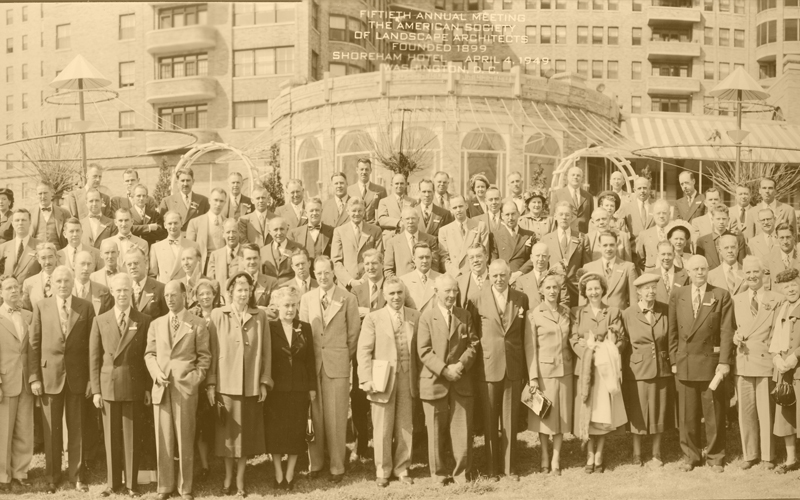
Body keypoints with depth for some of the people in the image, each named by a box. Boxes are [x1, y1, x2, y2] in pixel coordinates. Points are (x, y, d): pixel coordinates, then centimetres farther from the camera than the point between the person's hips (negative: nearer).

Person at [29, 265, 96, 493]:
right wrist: (34, 377, -5)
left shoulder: (86, 307, 2)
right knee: (51, 430, 7)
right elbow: (34, 344, 2)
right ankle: (52, 477, 17)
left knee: (76, 428, 6)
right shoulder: (41, 307, 3)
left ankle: (78, 476, 15)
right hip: (49, 375, 0)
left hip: (77, 376, 0)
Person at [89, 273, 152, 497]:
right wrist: (96, 390, -1)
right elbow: (94, 358, 4)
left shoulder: (143, 321, 2)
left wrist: (148, 388, -1)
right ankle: (113, 483, 18)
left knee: (131, 437, 4)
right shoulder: (100, 321, 5)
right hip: (108, 386, 1)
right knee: (111, 438, 7)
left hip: (134, 386, -1)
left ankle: (130, 484, 13)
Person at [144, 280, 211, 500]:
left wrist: (194, 379, -9)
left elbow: (204, 357, 2)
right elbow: (149, 354, 13)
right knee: (163, 440, 4)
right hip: (161, 388, 3)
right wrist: (156, 373, -4)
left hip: (186, 388, -3)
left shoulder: (198, 324, 4)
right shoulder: (156, 324, 14)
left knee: (185, 440, 0)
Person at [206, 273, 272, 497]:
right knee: (227, 431, 6)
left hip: (251, 385, 1)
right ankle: (228, 477, 22)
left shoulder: (260, 316, 4)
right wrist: (210, 383, -3)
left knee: (247, 431, 7)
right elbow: (211, 350, 0)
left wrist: (265, 382, 1)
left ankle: (240, 479, 19)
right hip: (225, 383, -1)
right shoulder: (217, 315, 0)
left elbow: (266, 351, 5)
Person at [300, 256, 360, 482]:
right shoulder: (306, 299, 7)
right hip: (312, 363, 2)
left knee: (336, 417, 0)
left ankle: (337, 467, 9)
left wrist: (344, 358, 7)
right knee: (314, 415, 5)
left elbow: (353, 334, 3)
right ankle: (314, 463, 17)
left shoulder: (348, 299, -2)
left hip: (338, 364, -2)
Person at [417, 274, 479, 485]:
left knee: (462, 430, 3)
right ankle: (440, 474, 17)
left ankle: (462, 474, 14)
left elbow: (473, 344, 5)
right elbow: (424, 351, -7)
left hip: (462, 382, 2)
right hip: (435, 381, -2)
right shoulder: (427, 317, -1)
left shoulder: (465, 315, 10)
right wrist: (444, 369, -16)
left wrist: (461, 365, -11)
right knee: (437, 431, 5)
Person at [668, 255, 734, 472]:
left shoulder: (721, 296, 0)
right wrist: (673, 360, 3)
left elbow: (726, 331, -3)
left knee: (714, 414, 4)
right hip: (684, 363, 2)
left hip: (711, 362, -2)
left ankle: (715, 457, 17)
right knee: (687, 414, 7)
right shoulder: (677, 296, 7)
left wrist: (724, 361, -10)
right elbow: (673, 331, 8)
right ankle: (690, 456, 19)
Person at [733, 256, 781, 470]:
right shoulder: (736, 300, 13)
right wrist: (735, 337, -4)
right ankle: (750, 455, 15)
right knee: (745, 411, 5)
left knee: (766, 410, 0)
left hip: (766, 361, -3)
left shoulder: (777, 300, 1)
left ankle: (768, 456, 11)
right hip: (743, 362, 3)